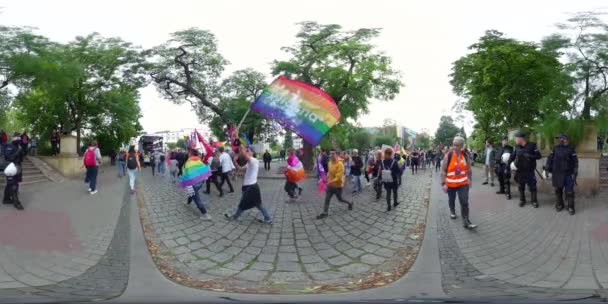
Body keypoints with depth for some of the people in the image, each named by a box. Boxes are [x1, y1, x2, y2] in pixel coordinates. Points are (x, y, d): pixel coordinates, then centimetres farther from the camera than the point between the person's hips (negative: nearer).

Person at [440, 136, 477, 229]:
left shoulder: (465, 155, -5)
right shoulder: (448, 155, -14)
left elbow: (468, 169, 9)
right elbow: (443, 170, -12)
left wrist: (469, 179, 13)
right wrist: (443, 183, -15)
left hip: (463, 183, 1)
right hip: (450, 183, -1)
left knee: (464, 202, -8)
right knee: (451, 199, 20)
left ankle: (466, 221, -6)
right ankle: (452, 211, 48)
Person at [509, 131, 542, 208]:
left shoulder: (532, 146, -8)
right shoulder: (516, 147, 3)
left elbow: (539, 156, -7)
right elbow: (512, 156, 9)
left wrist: (530, 156, -21)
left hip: (529, 171, -3)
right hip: (519, 171, 3)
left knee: (532, 186, 1)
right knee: (521, 187, 11)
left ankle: (534, 201, 14)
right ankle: (522, 200, 25)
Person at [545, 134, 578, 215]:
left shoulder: (571, 149, 1)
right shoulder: (555, 148, 9)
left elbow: (575, 161, -2)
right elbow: (550, 159, 11)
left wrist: (575, 173, -9)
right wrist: (547, 169, 3)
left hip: (568, 174, -3)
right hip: (557, 173, 3)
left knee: (569, 191, -4)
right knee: (558, 190, 9)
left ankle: (570, 207, 5)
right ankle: (559, 205, 23)